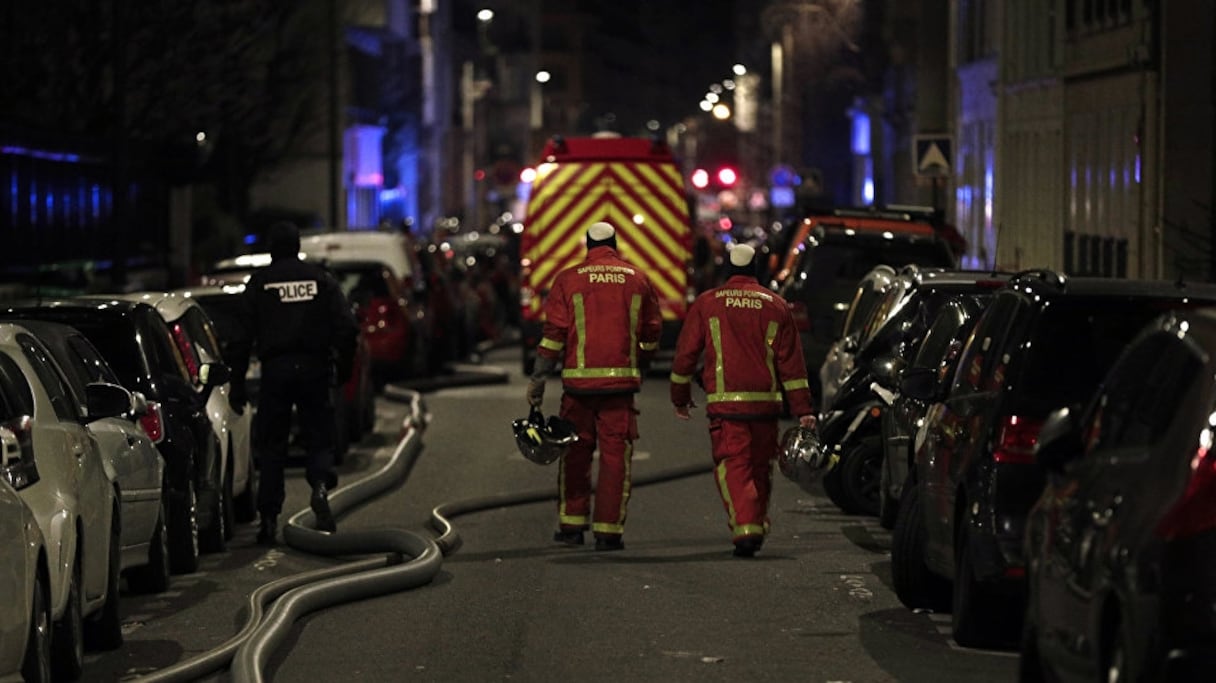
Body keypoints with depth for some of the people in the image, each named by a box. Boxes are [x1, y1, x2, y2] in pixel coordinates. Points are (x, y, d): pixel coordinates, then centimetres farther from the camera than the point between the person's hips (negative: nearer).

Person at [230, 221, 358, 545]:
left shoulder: (259, 283, 3)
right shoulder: (321, 279, 6)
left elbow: (244, 333, -1)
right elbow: (347, 327, -1)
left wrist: (238, 378, 3)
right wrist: (344, 367, 7)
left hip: (275, 370, -1)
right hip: (314, 369, 1)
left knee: (271, 446, 6)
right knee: (318, 436, 9)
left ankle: (269, 518, 2)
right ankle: (321, 486, -22)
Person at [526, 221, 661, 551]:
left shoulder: (568, 279, 1)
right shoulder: (638, 279, 7)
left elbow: (553, 334, -3)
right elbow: (651, 334, 12)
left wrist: (538, 379, 1)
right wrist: (638, 364, 29)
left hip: (579, 380, 0)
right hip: (621, 380, 0)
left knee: (575, 453, 11)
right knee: (615, 455, 2)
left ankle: (572, 525, 14)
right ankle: (609, 531, 1)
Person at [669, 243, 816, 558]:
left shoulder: (706, 304, 3)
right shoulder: (776, 306, 8)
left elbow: (685, 353, 7)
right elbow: (791, 361, 6)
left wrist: (680, 397, 20)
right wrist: (802, 409, 7)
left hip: (725, 403, -2)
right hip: (766, 402, 3)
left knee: (732, 465, -5)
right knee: (760, 466, 16)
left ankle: (745, 528, -23)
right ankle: (759, 526, 26)